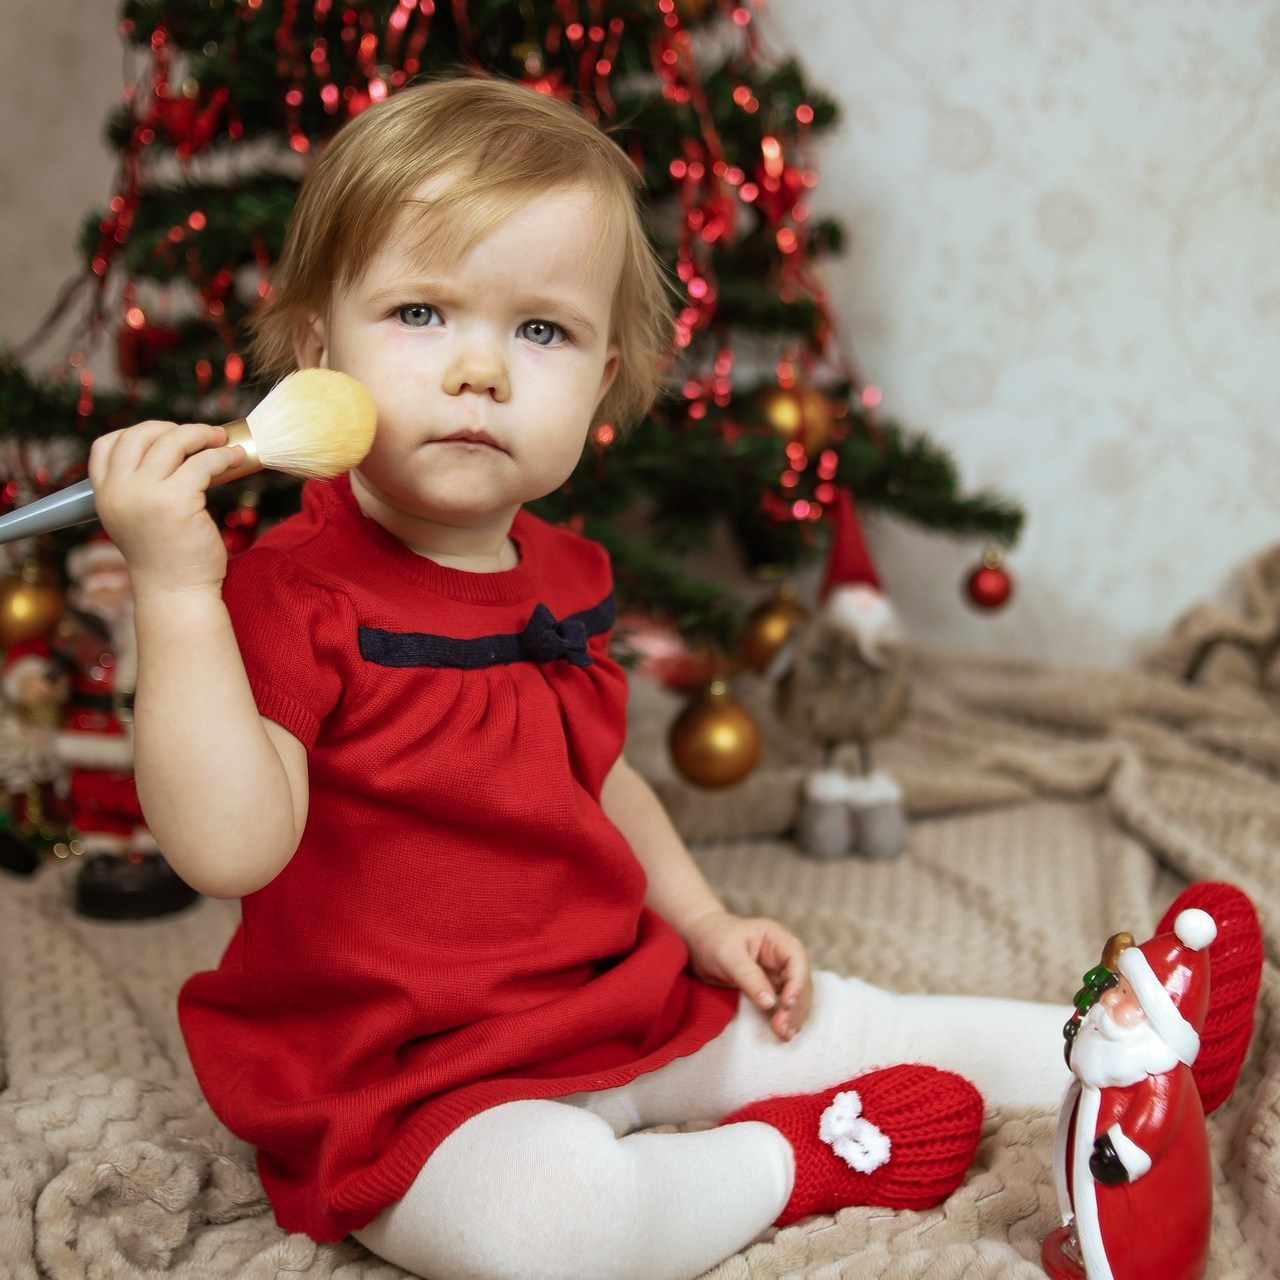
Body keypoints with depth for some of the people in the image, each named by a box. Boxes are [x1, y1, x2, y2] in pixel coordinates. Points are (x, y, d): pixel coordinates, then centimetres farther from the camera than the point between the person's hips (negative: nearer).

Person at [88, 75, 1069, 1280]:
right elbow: (230, 847, -35)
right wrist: (175, 590, -39)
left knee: (816, 1022, 12)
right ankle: (791, 1154, -7)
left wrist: (704, 923, 14)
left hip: (620, 1005, 7)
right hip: (411, 1089, -7)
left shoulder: (564, 575, 4)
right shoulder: (289, 593, -21)